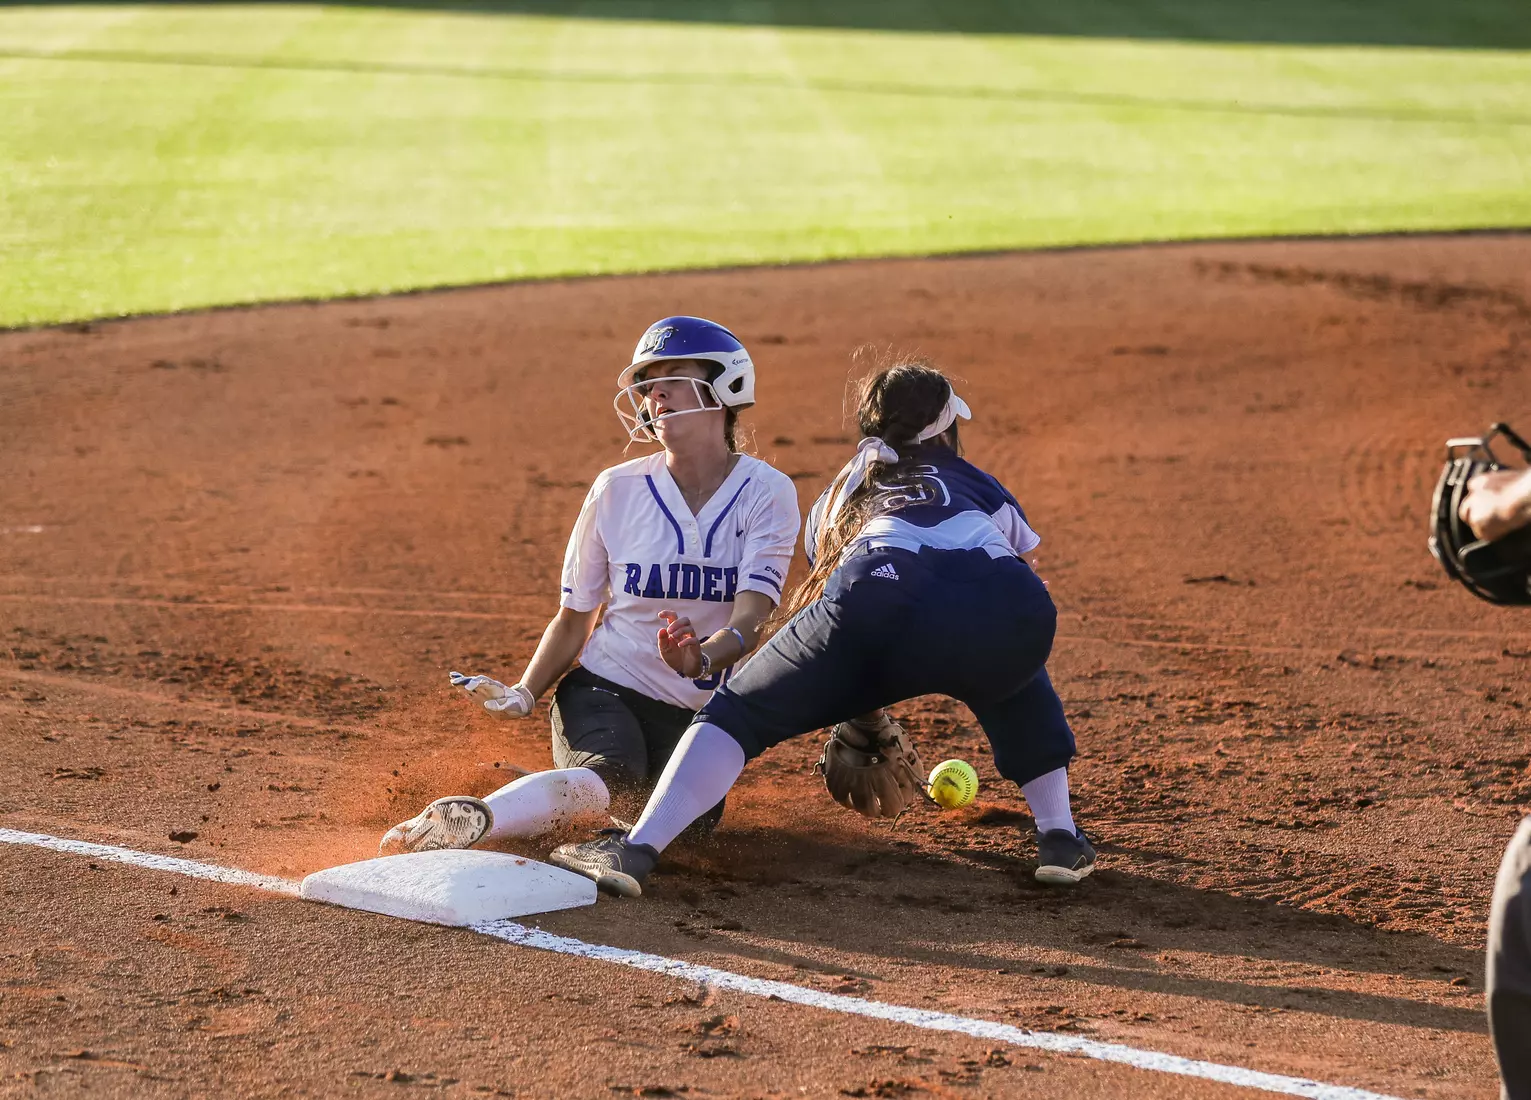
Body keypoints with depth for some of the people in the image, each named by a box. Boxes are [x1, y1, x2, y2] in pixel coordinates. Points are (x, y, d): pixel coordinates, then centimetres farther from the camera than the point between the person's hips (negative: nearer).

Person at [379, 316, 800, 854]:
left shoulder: (767, 493, -6)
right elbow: (573, 619, 5)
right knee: (611, 781, -34)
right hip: (603, 688, -2)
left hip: (699, 706, 2)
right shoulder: (618, 490, -4)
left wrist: (700, 659, -42)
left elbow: (750, 618, -19)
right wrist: (523, 694, -13)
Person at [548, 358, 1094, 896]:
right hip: (1008, 605, 1)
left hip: (878, 585, -1)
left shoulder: (835, 501, 41)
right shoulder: (977, 483, 39)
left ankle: (636, 849, -7)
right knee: (1018, 681, 37)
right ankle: (1059, 839, 27)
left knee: (738, 709, 13)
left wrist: (865, 722, 60)